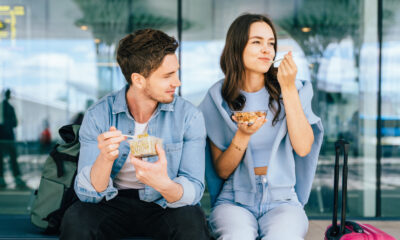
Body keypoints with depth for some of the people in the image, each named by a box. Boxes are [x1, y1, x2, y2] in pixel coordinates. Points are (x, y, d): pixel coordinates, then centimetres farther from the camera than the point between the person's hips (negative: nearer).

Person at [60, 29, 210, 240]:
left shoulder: (189, 116, -10)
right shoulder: (98, 115, -10)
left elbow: (193, 189, -14)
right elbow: (87, 193, -13)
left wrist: (164, 184, -38)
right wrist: (105, 158, -35)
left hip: (162, 204, 1)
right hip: (113, 202, 0)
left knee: (191, 221, -32)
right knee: (75, 220, -30)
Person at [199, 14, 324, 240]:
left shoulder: (292, 90, 3)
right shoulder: (219, 97, 1)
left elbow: (303, 148, -12)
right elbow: (222, 171, 2)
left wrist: (289, 89, -14)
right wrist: (243, 135, -17)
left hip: (282, 201, 1)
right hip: (234, 201, 0)